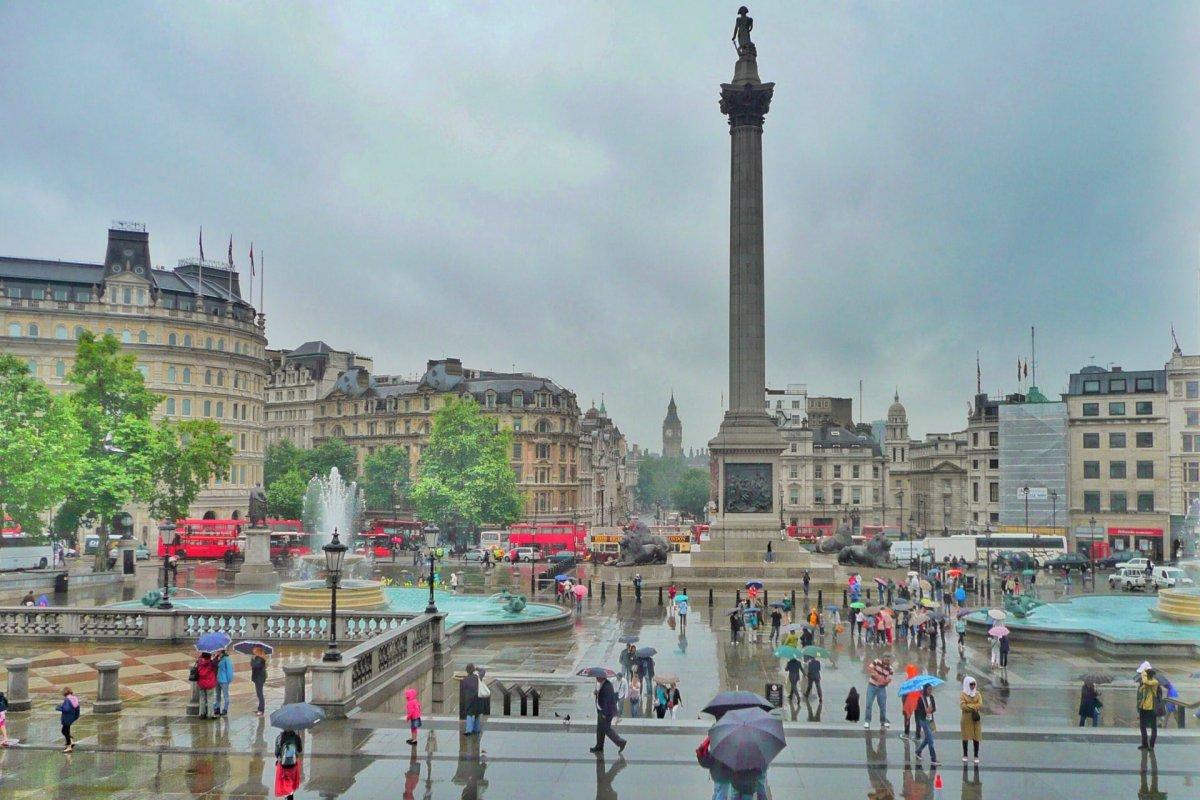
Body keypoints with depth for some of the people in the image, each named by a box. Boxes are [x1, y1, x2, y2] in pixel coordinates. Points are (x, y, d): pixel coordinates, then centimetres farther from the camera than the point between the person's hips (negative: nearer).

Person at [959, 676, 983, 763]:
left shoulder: (978, 694, 6)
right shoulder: (963, 694, -2)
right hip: (966, 718, -2)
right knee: (965, 737, 4)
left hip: (976, 718, 2)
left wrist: (969, 706, -13)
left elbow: (980, 705, -6)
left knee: (976, 737, 2)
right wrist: (974, 707, -13)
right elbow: (962, 706, -14)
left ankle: (976, 756, 9)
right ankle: (965, 755, 15)